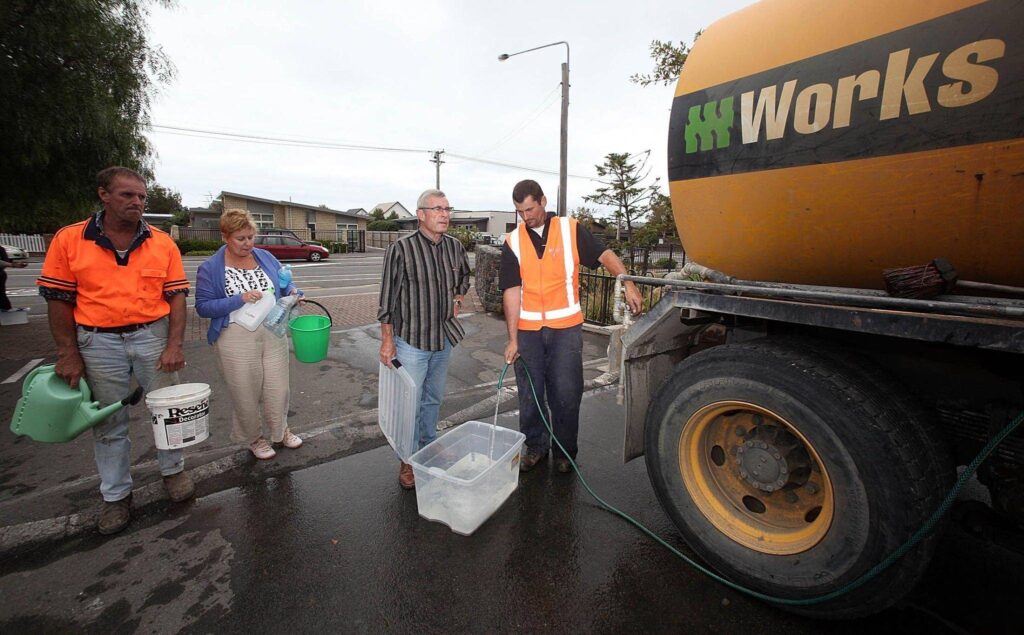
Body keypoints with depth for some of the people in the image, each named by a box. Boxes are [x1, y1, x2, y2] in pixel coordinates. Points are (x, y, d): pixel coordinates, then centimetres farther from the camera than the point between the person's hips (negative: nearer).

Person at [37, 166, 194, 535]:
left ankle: (172, 470, 33)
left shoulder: (162, 243, -1)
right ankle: (115, 494, 28)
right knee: (109, 422, 12)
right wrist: (69, 354, -3)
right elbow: (58, 300, 0)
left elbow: (176, 296, -3)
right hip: (98, 342, 0)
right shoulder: (69, 240, -2)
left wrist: (174, 346, -11)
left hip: (153, 336, 0)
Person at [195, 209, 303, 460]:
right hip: (237, 340, -3)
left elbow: (285, 282, 16)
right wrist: (239, 299, -19)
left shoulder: (266, 257, 6)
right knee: (246, 393, 9)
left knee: (278, 388, 11)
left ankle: (280, 431, 35)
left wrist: (292, 291, -6)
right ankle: (254, 438, 33)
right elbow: (203, 306, -7)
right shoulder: (210, 268, -4)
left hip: (274, 334, 3)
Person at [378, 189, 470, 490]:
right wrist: (387, 339, -10)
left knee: (434, 398, 20)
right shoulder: (401, 248, -14)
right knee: (410, 402, 4)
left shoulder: (455, 247, 2)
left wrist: (457, 297, 6)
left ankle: (429, 447, 40)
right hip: (411, 340, -5)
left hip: (444, 339, 6)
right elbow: (388, 296, -11)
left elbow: (464, 276, 23)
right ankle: (409, 460, 23)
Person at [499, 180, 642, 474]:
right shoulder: (513, 242, 2)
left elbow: (605, 255, 1)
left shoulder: (571, 230, 0)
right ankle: (535, 446, 30)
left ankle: (565, 451, 24)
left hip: (566, 328, -1)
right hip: (527, 330, 2)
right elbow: (511, 291, -2)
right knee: (529, 394, 10)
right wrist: (512, 339, -6)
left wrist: (628, 284, -16)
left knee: (566, 394, 5)